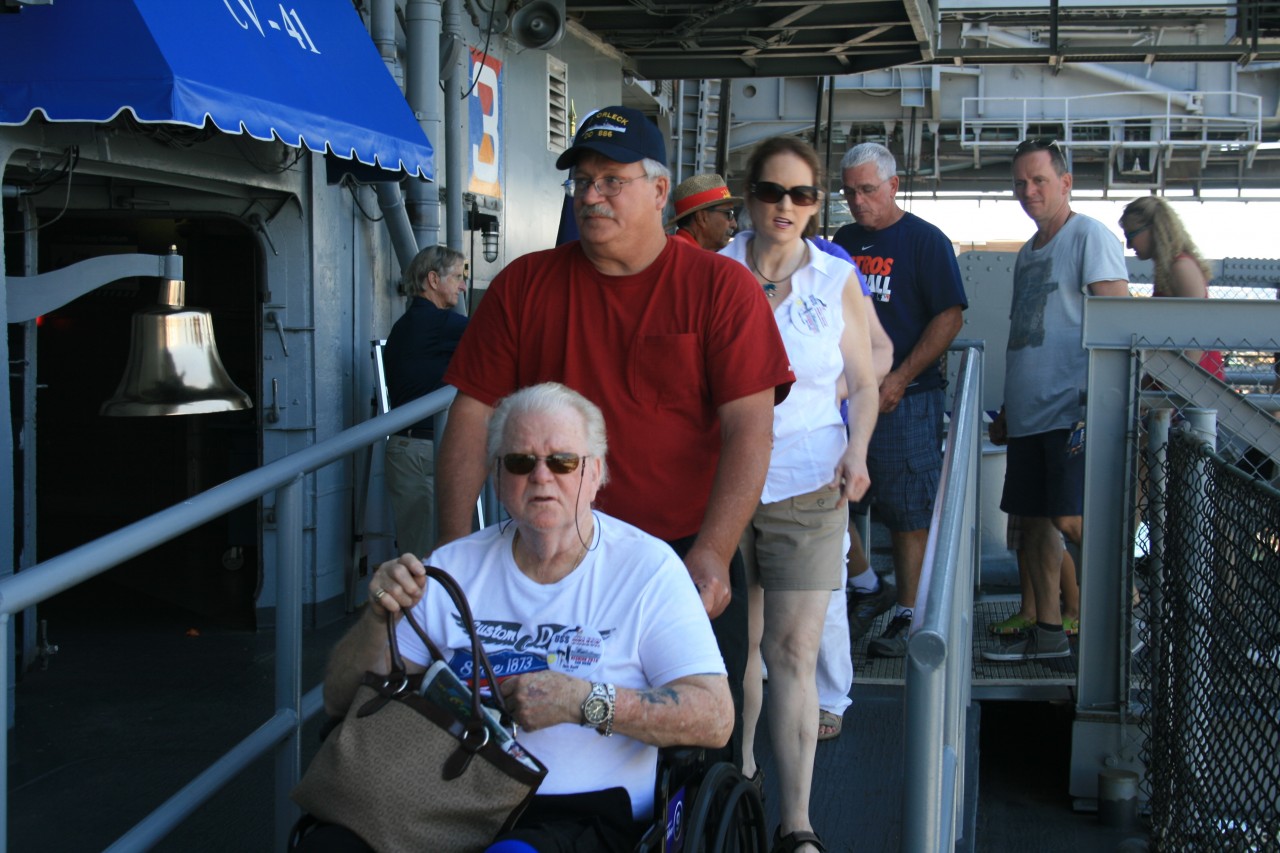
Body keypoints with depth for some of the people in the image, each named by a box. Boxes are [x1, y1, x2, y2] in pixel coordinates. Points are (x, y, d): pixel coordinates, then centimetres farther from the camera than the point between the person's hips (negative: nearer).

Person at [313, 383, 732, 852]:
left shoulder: (647, 567, 4)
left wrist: (582, 700, -16)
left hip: (586, 814, -3)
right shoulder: (452, 567, 14)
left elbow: (714, 717, -6)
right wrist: (379, 618, -5)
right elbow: (342, 701, 14)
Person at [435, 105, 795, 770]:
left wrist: (711, 556, -19)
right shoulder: (524, 285, 6)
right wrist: (454, 552, -7)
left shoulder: (721, 286, -1)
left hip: (691, 559, -1)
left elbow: (750, 428, -8)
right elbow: (472, 417, 3)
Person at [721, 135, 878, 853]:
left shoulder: (838, 281, 4)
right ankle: (740, 767, 34)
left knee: (794, 650, -4)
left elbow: (864, 385, 9)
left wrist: (856, 452, -8)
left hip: (808, 488, -1)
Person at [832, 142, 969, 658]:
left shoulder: (926, 241, -3)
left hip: (906, 397, -5)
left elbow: (950, 316, -8)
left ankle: (907, 615, 7)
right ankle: (868, 587, 23)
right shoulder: (843, 242, 14)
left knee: (908, 511, -1)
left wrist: (901, 378, -14)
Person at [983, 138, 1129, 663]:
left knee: (1071, 521, -15)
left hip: (1073, 412, -9)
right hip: (1029, 414, 9)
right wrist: (1007, 410, 24)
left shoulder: (1090, 236, -6)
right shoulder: (1028, 253, 21)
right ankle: (1047, 632, 18)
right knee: (1033, 520, 10)